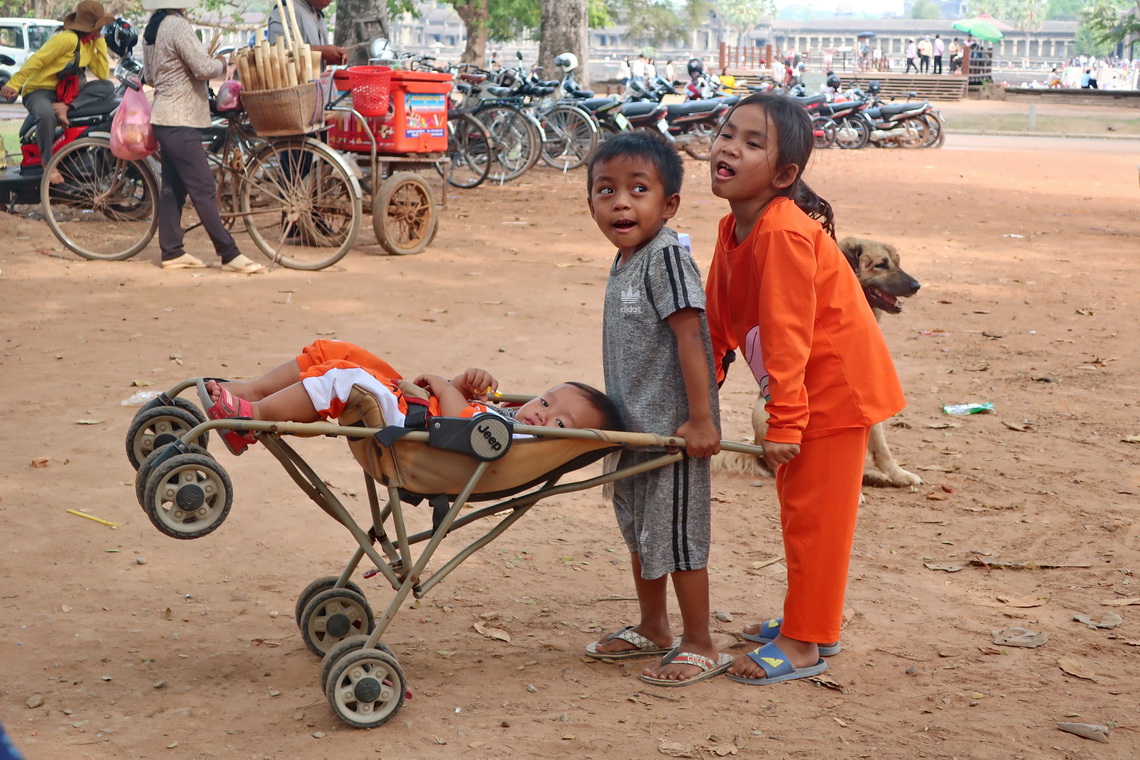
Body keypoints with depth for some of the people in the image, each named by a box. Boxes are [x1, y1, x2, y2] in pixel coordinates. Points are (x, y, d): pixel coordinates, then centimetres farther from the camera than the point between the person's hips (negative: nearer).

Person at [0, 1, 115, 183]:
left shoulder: (89, 44, 8)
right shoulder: (67, 39, -18)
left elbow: (103, 74, 1)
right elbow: (36, 60, -22)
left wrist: (100, 42, -2)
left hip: (66, 92, 7)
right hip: (40, 90, -7)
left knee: (107, 87, -14)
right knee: (46, 114, -43)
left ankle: (65, 107, -27)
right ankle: (48, 164, -27)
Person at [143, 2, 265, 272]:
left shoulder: (153, 28, 12)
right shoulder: (178, 26, -17)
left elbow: (148, 76, 20)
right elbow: (204, 68, -21)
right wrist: (220, 63, -2)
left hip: (164, 120, 10)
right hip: (180, 121, -10)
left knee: (173, 188, 12)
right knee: (204, 190, -8)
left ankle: (172, 252, 15)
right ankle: (230, 255, -7)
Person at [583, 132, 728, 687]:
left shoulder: (666, 256, -18)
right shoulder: (624, 261, 9)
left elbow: (689, 336, -23)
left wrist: (701, 419, -25)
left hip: (673, 429, -9)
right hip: (634, 426, 9)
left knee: (677, 535, 0)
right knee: (639, 530, 20)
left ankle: (700, 647, 13)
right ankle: (652, 630, 36)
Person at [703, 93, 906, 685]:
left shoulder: (783, 232, -27)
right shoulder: (734, 229, 4)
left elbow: (786, 333, -28)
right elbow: (716, 320, 11)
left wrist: (784, 423, -27)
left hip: (835, 386, -10)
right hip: (806, 387, 10)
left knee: (814, 514, -2)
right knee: (798, 509, 19)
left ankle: (803, 644, 8)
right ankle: (813, 621, 33)